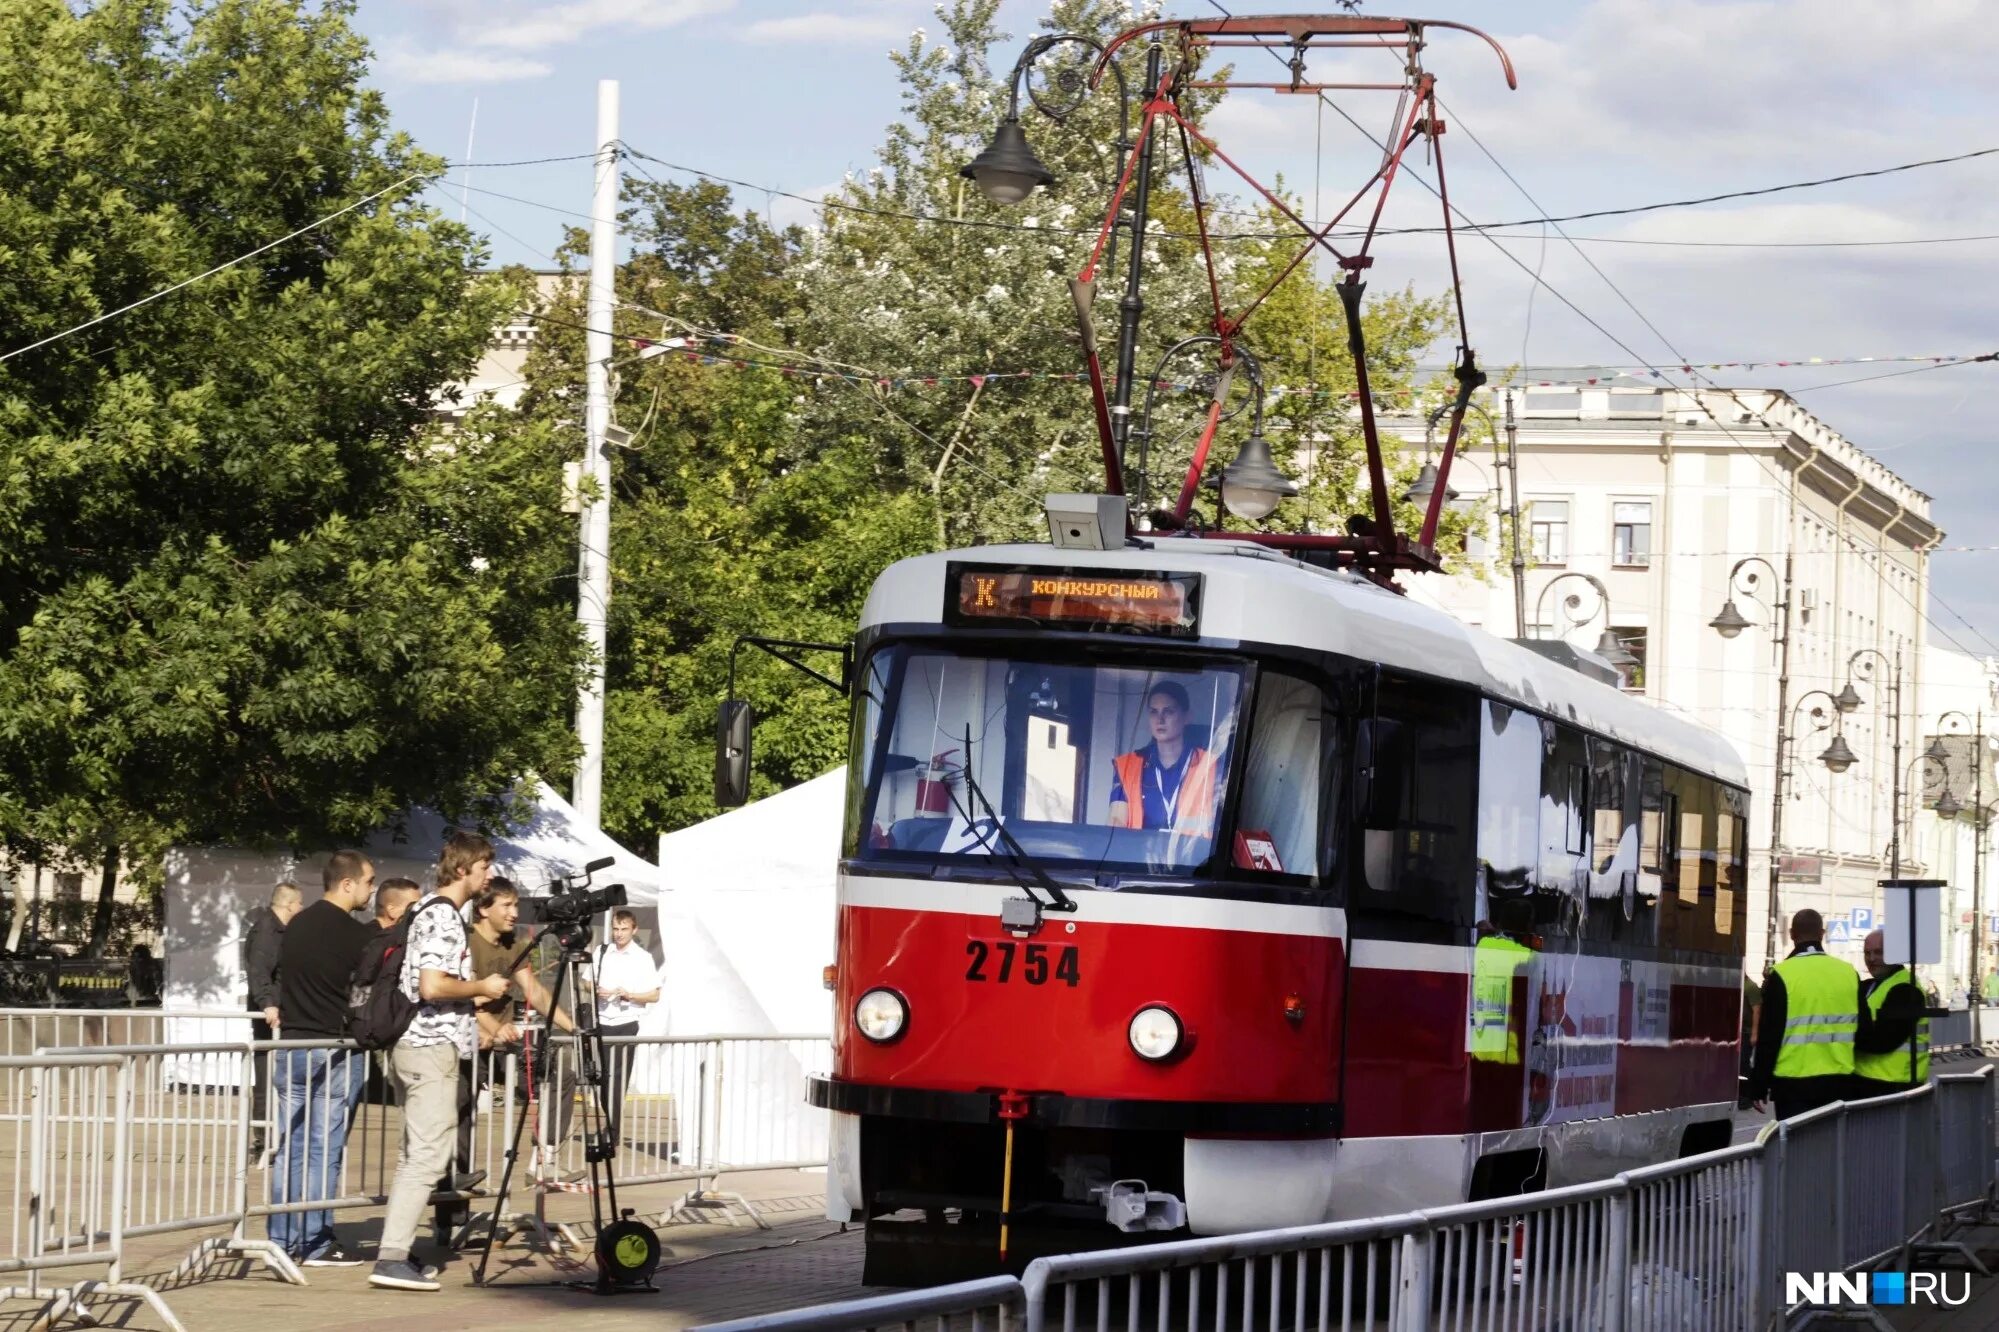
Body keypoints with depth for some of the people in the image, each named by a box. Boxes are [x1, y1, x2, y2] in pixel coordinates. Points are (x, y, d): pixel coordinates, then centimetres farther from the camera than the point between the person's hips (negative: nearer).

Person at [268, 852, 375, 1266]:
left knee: (290, 1146, 9)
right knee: (324, 1149, -2)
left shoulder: (297, 925, 9)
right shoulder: (355, 935, -12)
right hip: (335, 1052, -6)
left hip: (292, 1045, 6)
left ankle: (282, 1241, 11)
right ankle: (316, 1244, 0)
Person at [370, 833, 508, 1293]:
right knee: (428, 1155, -13)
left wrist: (474, 998, 23)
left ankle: (394, 1252, 13)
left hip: (417, 1045, 11)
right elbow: (432, 986, -23)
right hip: (432, 1047, -11)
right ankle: (392, 1258, -17)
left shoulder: (432, 910, 18)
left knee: (415, 1154, 12)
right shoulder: (442, 916, -14)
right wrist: (481, 988, -10)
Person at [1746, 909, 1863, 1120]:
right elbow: (1862, 1030, 12)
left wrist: (1758, 1086, 0)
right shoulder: (1849, 973, 5)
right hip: (1839, 1083, 4)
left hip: (1793, 1083, -4)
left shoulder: (1782, 975, -8)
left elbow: (1768, 1035, -7)